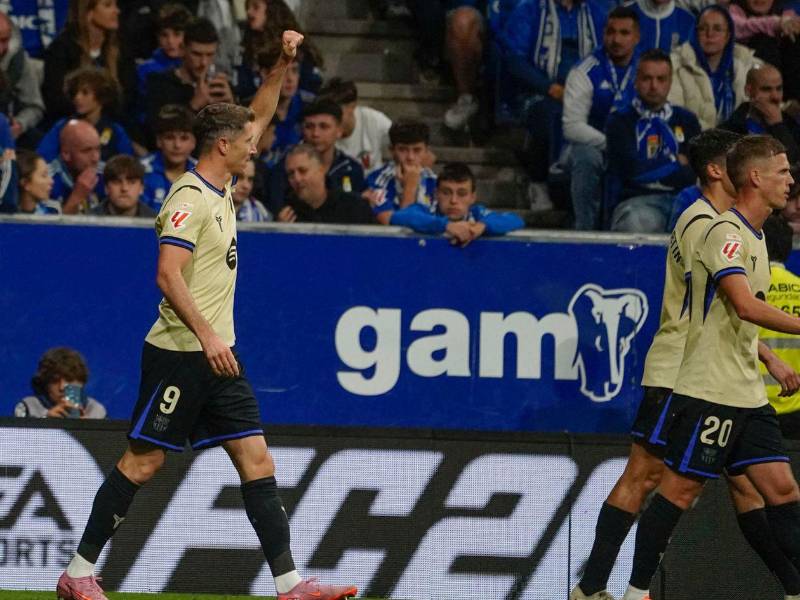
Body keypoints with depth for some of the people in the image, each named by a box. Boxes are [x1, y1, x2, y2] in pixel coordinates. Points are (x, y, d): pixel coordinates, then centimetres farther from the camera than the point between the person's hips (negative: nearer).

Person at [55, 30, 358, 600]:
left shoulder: (221, 188, 12)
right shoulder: (190, 199, -15)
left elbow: (257, 118, 26)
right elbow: (168, 275, -23)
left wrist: (282, 66, 16)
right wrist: (205, 335, -29)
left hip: (217, 355, 9)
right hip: (179, 354, -9)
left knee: (257, 459, 2)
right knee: (143, 461, -3)